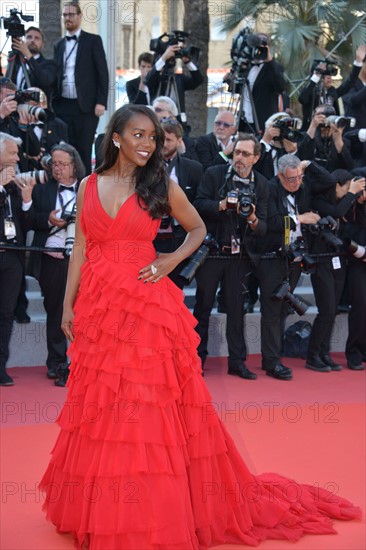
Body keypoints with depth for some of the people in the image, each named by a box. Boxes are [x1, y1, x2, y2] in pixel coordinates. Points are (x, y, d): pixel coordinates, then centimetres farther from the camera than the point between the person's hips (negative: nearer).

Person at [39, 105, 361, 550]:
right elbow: (80, 249, 9)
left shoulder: (161, 186, 3)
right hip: (97, 305, 2)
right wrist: (68, 305, 5)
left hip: (147, 305, -2)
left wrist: (171, 261, -2)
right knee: (100, 405, 8)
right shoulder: (90, 186, 7)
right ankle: (102, 509, 21)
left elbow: (197, 229, 15)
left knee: (149, 405, -2)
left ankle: (154, 512, 9)